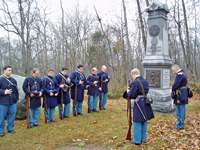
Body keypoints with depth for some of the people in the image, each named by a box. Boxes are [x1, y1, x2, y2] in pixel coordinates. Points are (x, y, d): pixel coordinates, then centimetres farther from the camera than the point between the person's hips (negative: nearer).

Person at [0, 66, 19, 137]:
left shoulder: (13, 80, 12)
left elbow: (16, 90, 18)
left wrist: (16, 98, 13)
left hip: (13, 102, 5)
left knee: (12, 116, 9)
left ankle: (10, 128, 24)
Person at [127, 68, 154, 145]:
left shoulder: (135, 83, -17)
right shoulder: (145, 81, 7)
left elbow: (131, 95, -19)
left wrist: (128, 91, 4)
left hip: (139, 104, -8)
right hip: (145, 103, 8)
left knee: (137, 122, 3)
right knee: (144, 121, 17)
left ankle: (137, 140, 11)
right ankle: (143, 138, 29)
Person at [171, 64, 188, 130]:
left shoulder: (179, 75, -19)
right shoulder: (183, 73, 14)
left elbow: (176, 85, -23)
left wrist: (172, 89, -4)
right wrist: (173, 88, 6)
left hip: (179, 96, -10)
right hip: (183, 95, 11)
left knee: (180, 111, -4)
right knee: (182, 110, 16)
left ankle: (179, 126, 3)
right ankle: (182, 124, 26)